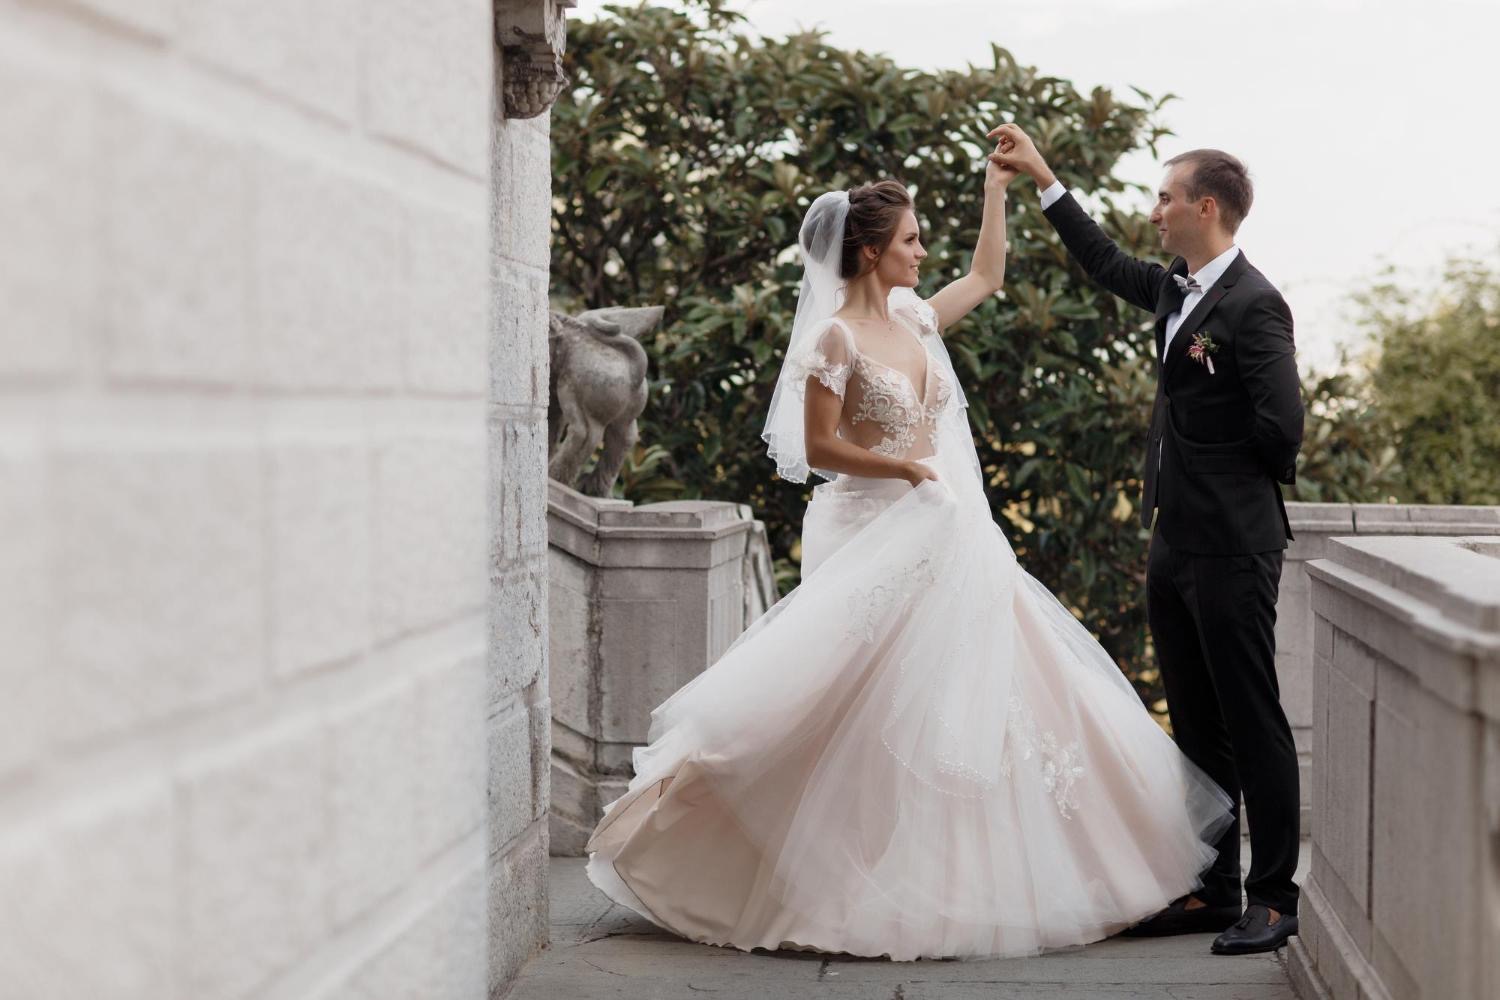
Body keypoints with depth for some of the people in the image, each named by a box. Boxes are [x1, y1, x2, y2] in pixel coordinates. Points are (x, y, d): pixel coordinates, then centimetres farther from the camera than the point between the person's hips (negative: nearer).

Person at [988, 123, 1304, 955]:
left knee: (1253, 726, -1)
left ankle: (1274, 899, 7)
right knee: (1197, 729, 13)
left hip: (1231, 549, -9)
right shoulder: (1176, 291, 11)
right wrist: (1041, 177, 29)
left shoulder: (1252, 305, -16)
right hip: (1176, 544, 9)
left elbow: (1282, 425, -23)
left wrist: (1241, 478, -4)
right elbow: (1105, 264, 29)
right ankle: (1211, 891, 21)